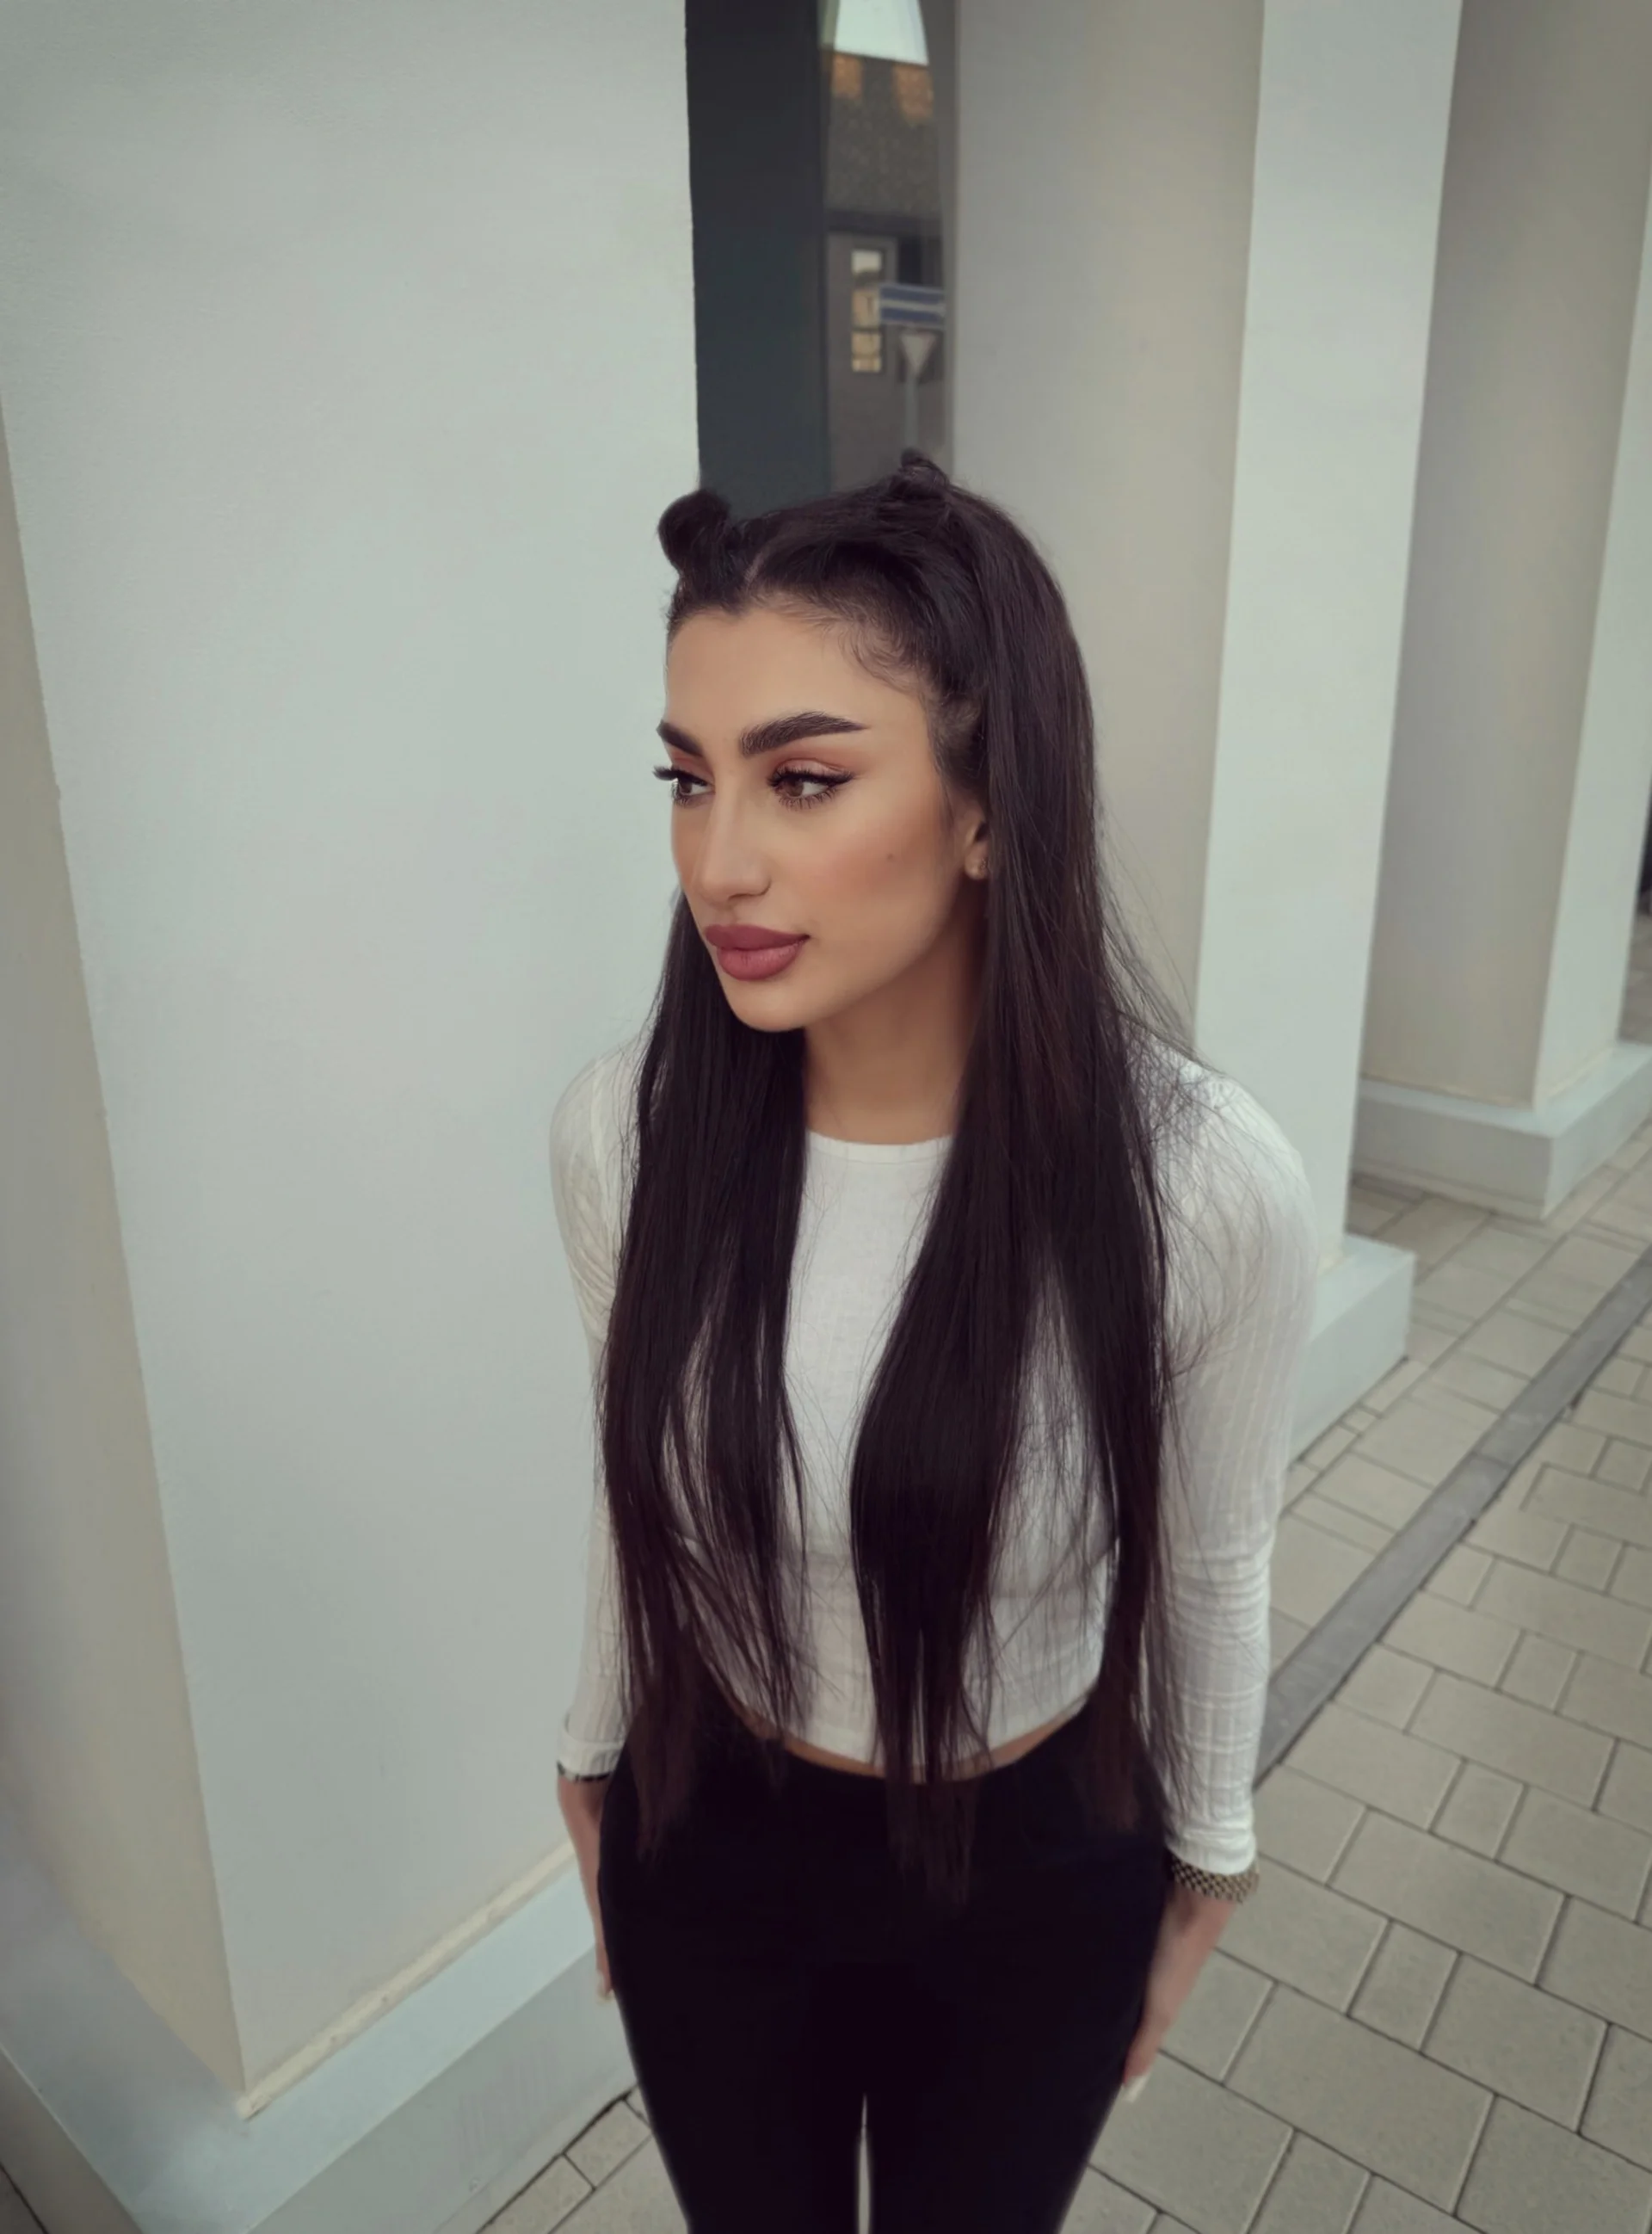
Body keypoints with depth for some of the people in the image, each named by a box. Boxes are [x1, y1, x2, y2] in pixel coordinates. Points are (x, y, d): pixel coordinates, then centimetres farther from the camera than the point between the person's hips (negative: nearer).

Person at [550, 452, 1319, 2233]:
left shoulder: (1206, 1184, -27)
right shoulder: (620, 1129, -21)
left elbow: (1210, 1573, -10)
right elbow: (634, 1488, -3)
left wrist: (1202, 1874, 4)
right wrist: (594, 1765, 10)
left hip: (1037, 1876, -1)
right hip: (707, 1848, 2)